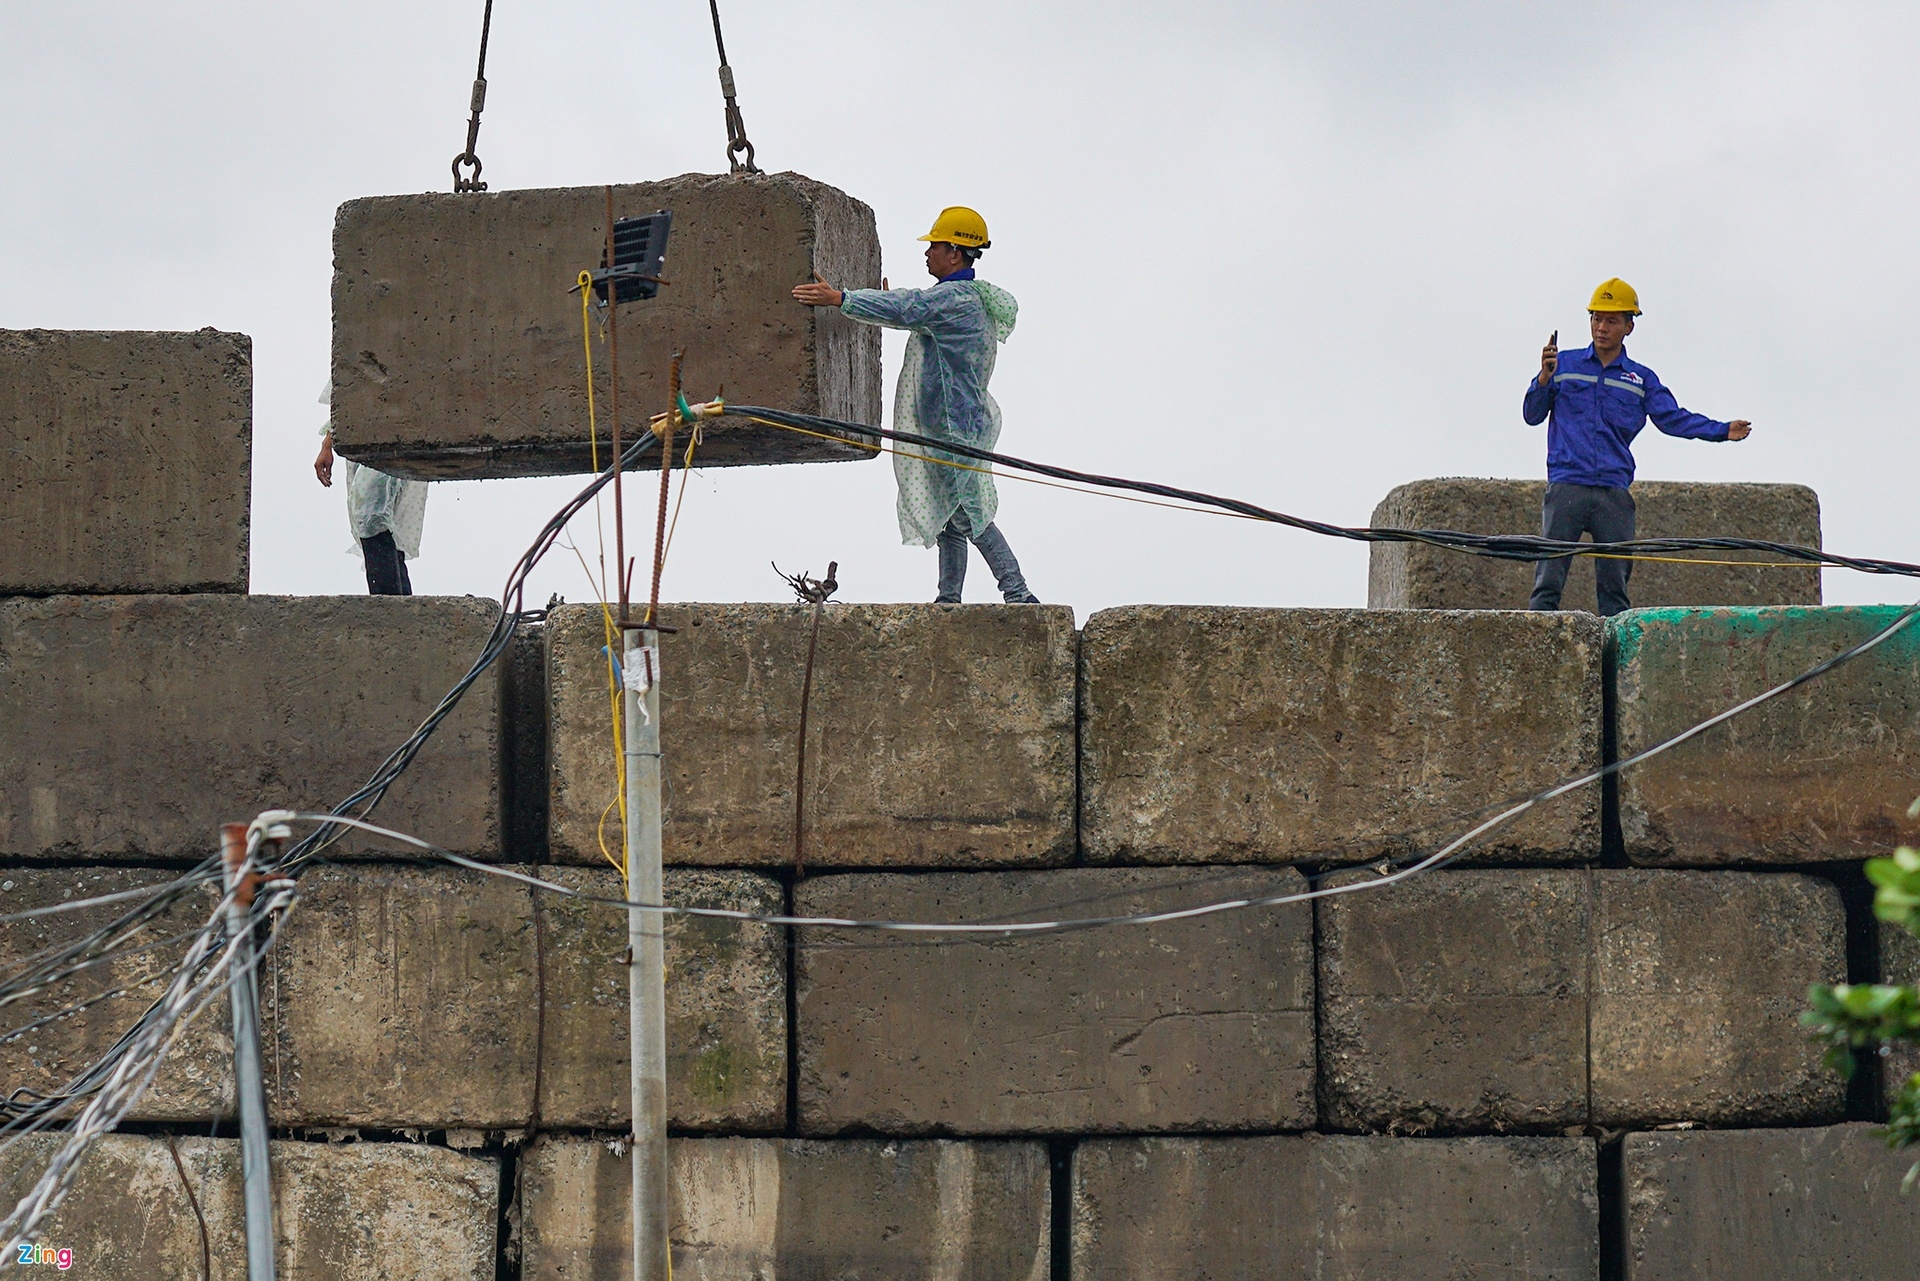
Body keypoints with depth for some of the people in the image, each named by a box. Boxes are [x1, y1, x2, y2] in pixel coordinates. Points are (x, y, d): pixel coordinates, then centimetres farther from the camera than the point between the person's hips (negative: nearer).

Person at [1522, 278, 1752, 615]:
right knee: (1549, 579, -9)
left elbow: (1673, 418, 6)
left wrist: (1722, 431, -6)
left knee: (1614, 585, 1)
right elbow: (1533, 415, 10)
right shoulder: (1564, 366, 12)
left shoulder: (1642, 380, 16)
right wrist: (1544, 378, -8)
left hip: (1614, 493, 2)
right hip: (1566, 486, -2)